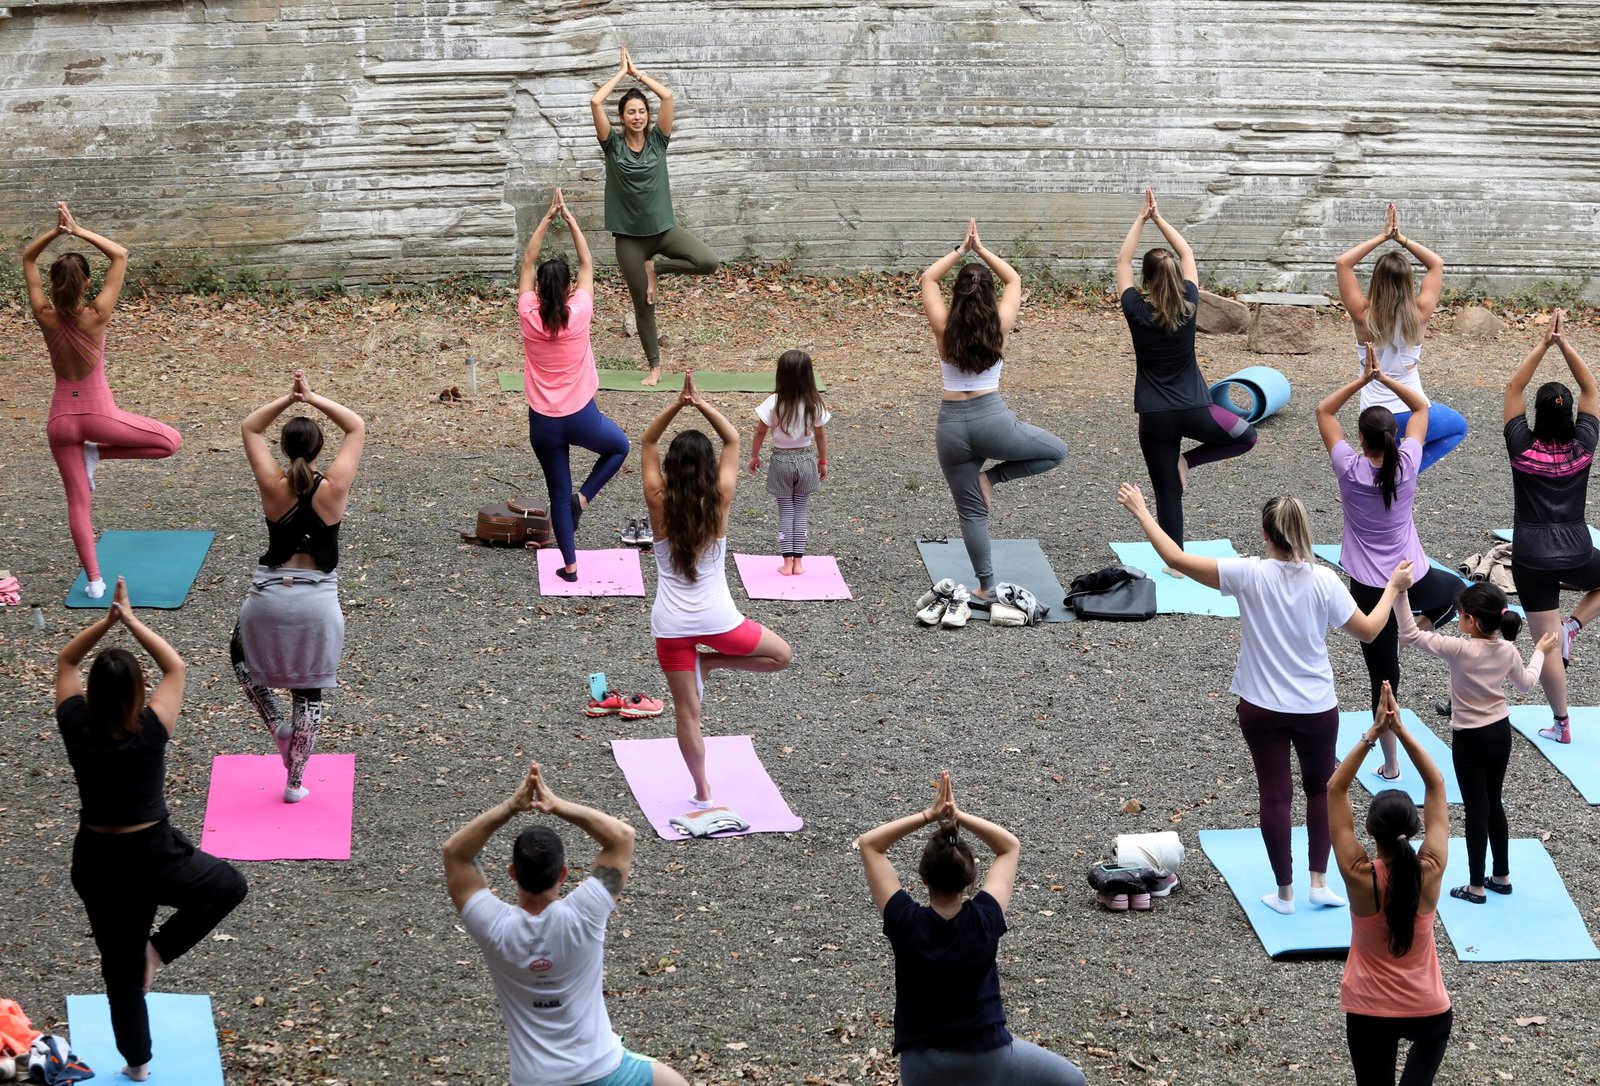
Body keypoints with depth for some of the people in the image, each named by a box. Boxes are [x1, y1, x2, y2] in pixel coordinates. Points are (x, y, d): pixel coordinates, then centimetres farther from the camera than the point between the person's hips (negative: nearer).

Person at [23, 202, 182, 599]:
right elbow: (120, 255, -10)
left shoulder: (46, 317, -10)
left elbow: (28, 259, 3)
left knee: (79, 501, 12)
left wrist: (56, 231, -9)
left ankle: (94, 580, 13)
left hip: (61, 419, 4)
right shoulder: (96, 315, -17)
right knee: (170, 441, 11)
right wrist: (78, 231, -14)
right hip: (97, 413, -4)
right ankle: (97, 453, 6)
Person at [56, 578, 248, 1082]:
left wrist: (107, 620, -5)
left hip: (93, 862, 4)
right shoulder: (150, 732, -19)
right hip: (152, 858, -4)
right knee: (230, 885, 19)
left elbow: (65, 662, 5)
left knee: (119, 966, 18)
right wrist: (131, 620, -5)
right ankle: (158, 950, 9)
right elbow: (175, 666, -5)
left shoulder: (76, 728, -12)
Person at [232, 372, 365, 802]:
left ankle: (278, 726, 17)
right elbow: (357, 428, 4)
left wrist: (289, 398, 1)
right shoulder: (333, 488, -9)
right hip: (318, 602, 0)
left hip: (269, 597, 0)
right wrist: (313, 399, -1)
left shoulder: (273, 487, -8)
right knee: (309, 691, 14)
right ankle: (295, 782, 17)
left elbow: (250, 428, 7)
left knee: (242, 655, 31)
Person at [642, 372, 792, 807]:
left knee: (687, 711, 9)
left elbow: (648, 442, 1)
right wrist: (700, 403, -8)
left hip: (671, 624, 1)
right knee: (782, 655, 21)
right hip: (716, 619, -1)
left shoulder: (659, 504, -11)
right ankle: (709, 663, 10)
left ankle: (702, 792, 15)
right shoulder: (719, 502, -11)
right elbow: (733, 440, 0)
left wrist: (679, 403, -11)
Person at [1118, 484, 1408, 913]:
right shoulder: (1324, 581, -14)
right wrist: (1392, 588, 10)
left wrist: (1141, 512, -4)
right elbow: (1367, 630, -4)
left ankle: (1285, 892, 16)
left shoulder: (1249, 575, -16)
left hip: (1262, 708, -1)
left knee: (1275, 794, 9)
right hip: (1317, 708, 1)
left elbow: (1176, 558, -14)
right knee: (1321, 788, 21)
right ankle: (1319, 882, 20)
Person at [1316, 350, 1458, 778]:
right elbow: (1421, 406, 4)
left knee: (1384, 677, 6)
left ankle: (1390, 764, 9)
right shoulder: (1407, 464, -10)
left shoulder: (1350, 468, -14)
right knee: (1456, 588, 36)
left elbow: (1324, 410, -1)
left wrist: (1364, 379, -6)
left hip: (1369, 589, -1)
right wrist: (1384, 377, -3)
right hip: (1413, 580, 1)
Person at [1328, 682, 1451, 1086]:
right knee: (1435, 1029, 34)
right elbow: (1436, 786, -8)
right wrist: (1401, 730, -13)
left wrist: (1373, 732, -17)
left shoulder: (1359, 876, -19)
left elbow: (1335, 790, -13)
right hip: (1428, 1010, 1)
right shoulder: (1430, 872, -15)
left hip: (1368, 1013, -1)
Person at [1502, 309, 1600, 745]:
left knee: (1548, 647, 6)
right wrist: (1564, 343, -4)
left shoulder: (1522, 448, -10)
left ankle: (1561, 724, 12)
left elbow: (1514, 388, -1)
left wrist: (1543, 343, -2)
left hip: (1532, 559, 0)